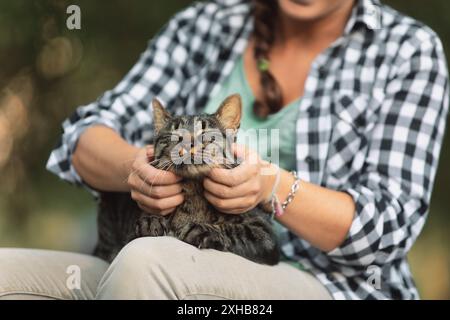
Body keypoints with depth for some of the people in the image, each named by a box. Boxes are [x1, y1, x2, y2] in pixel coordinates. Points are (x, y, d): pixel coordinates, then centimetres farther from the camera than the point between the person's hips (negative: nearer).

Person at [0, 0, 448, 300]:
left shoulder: (408, 51, 3)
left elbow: (389, 227, -4)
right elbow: (88, 139, 5)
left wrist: (273, 186, -22)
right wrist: (133, 167, -19)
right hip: (183, 291, 4)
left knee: (147, 264, -34)